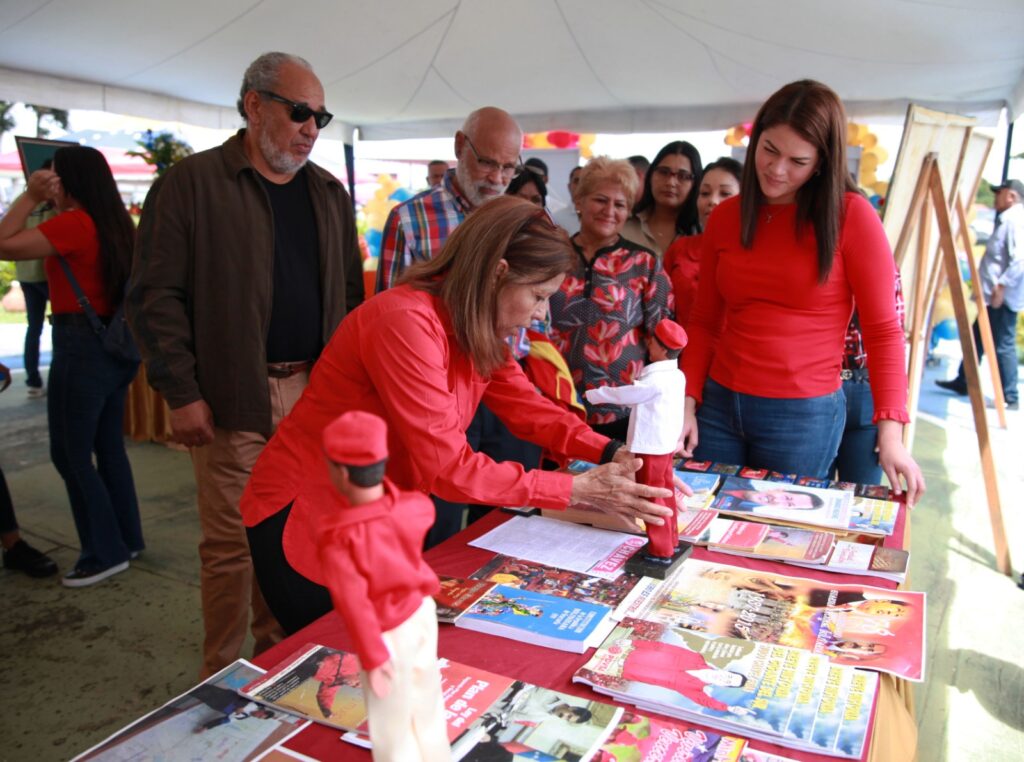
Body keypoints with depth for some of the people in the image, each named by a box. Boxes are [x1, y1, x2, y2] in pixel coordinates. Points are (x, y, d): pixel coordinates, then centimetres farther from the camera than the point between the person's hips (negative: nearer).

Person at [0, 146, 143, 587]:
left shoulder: (73, 224, -14)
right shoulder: (116, 224, 10)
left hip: (83, 345, -9)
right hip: (116, 342, 9)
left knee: (70, 453, 1)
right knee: (108, 447, 16)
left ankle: (106, 553, 8)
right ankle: (127, 539, 25)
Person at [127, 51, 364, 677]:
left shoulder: (329, 193, 14)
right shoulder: (192, 183, -2)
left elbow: (351, 292, 17)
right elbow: (156, 294, -6)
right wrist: (182, 392, -11)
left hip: (315, 391, 5)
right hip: (235, 398, -5)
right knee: (231, 543, 2)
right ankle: (225, 677, 21)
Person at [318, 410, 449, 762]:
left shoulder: (336, 536, -32)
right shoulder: (413, 506, -18)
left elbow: (354, 604, -26)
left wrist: (372, 658, -16)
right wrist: (387, 487, 9)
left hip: (386, 634, -6)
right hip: (421, 613, 6)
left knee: (391, 719, 17)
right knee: (426, 698, 28)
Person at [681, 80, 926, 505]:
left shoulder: (850, 215, -7)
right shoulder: (725, 217, 4)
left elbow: (883, 330, -7)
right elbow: (704, 322, 8)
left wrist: (890, 431, -15)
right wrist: (687, 402, -2)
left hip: (804, 414, -3)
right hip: (719, 405, 4)